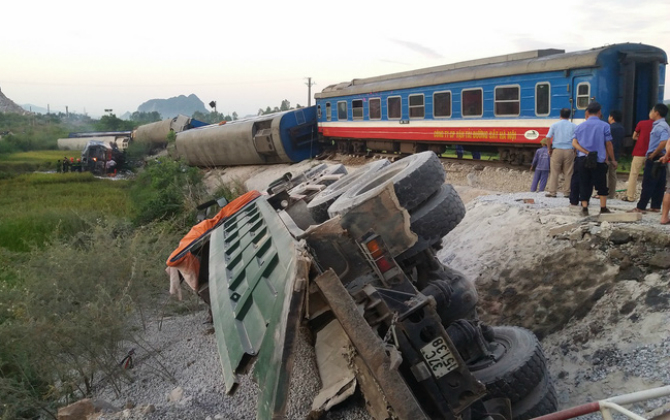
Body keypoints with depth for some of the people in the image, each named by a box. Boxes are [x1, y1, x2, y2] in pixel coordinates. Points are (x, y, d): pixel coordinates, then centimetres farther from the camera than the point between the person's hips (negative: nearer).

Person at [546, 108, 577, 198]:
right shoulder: (573, 126, 4)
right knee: (568, 173, 6)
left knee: (554, 172, 3)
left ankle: (552, 192, 2)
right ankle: (567, 192, 8)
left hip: (557, 150, 0)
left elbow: (548, 138, -3)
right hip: (569, 151, 1)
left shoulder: (554, 125, 2)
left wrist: (549, 149, 6)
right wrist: (575, 150, 10)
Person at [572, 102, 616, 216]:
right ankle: (603, 208, 12)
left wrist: (586, 152, -10)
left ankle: (584, 208, 3)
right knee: (601, 185, 9)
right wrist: (613, 160, 5)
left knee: (584, 184, 8)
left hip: (582, 160, 3)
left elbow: (574, 143, -5)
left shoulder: (580, 126, 6)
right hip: (599, 160, -3)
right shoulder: (604, 126, -4)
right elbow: (608, 144, -3)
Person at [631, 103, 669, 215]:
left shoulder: (660, 126, -15)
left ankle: (640, 207, -4)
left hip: (655, 158, -10)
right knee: (659, 184, 10)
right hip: (659, 159, 10)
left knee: (648, 184, -7)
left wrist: (653, 155, -21)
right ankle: (656, 207, 14)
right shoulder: (659, 125, 16)